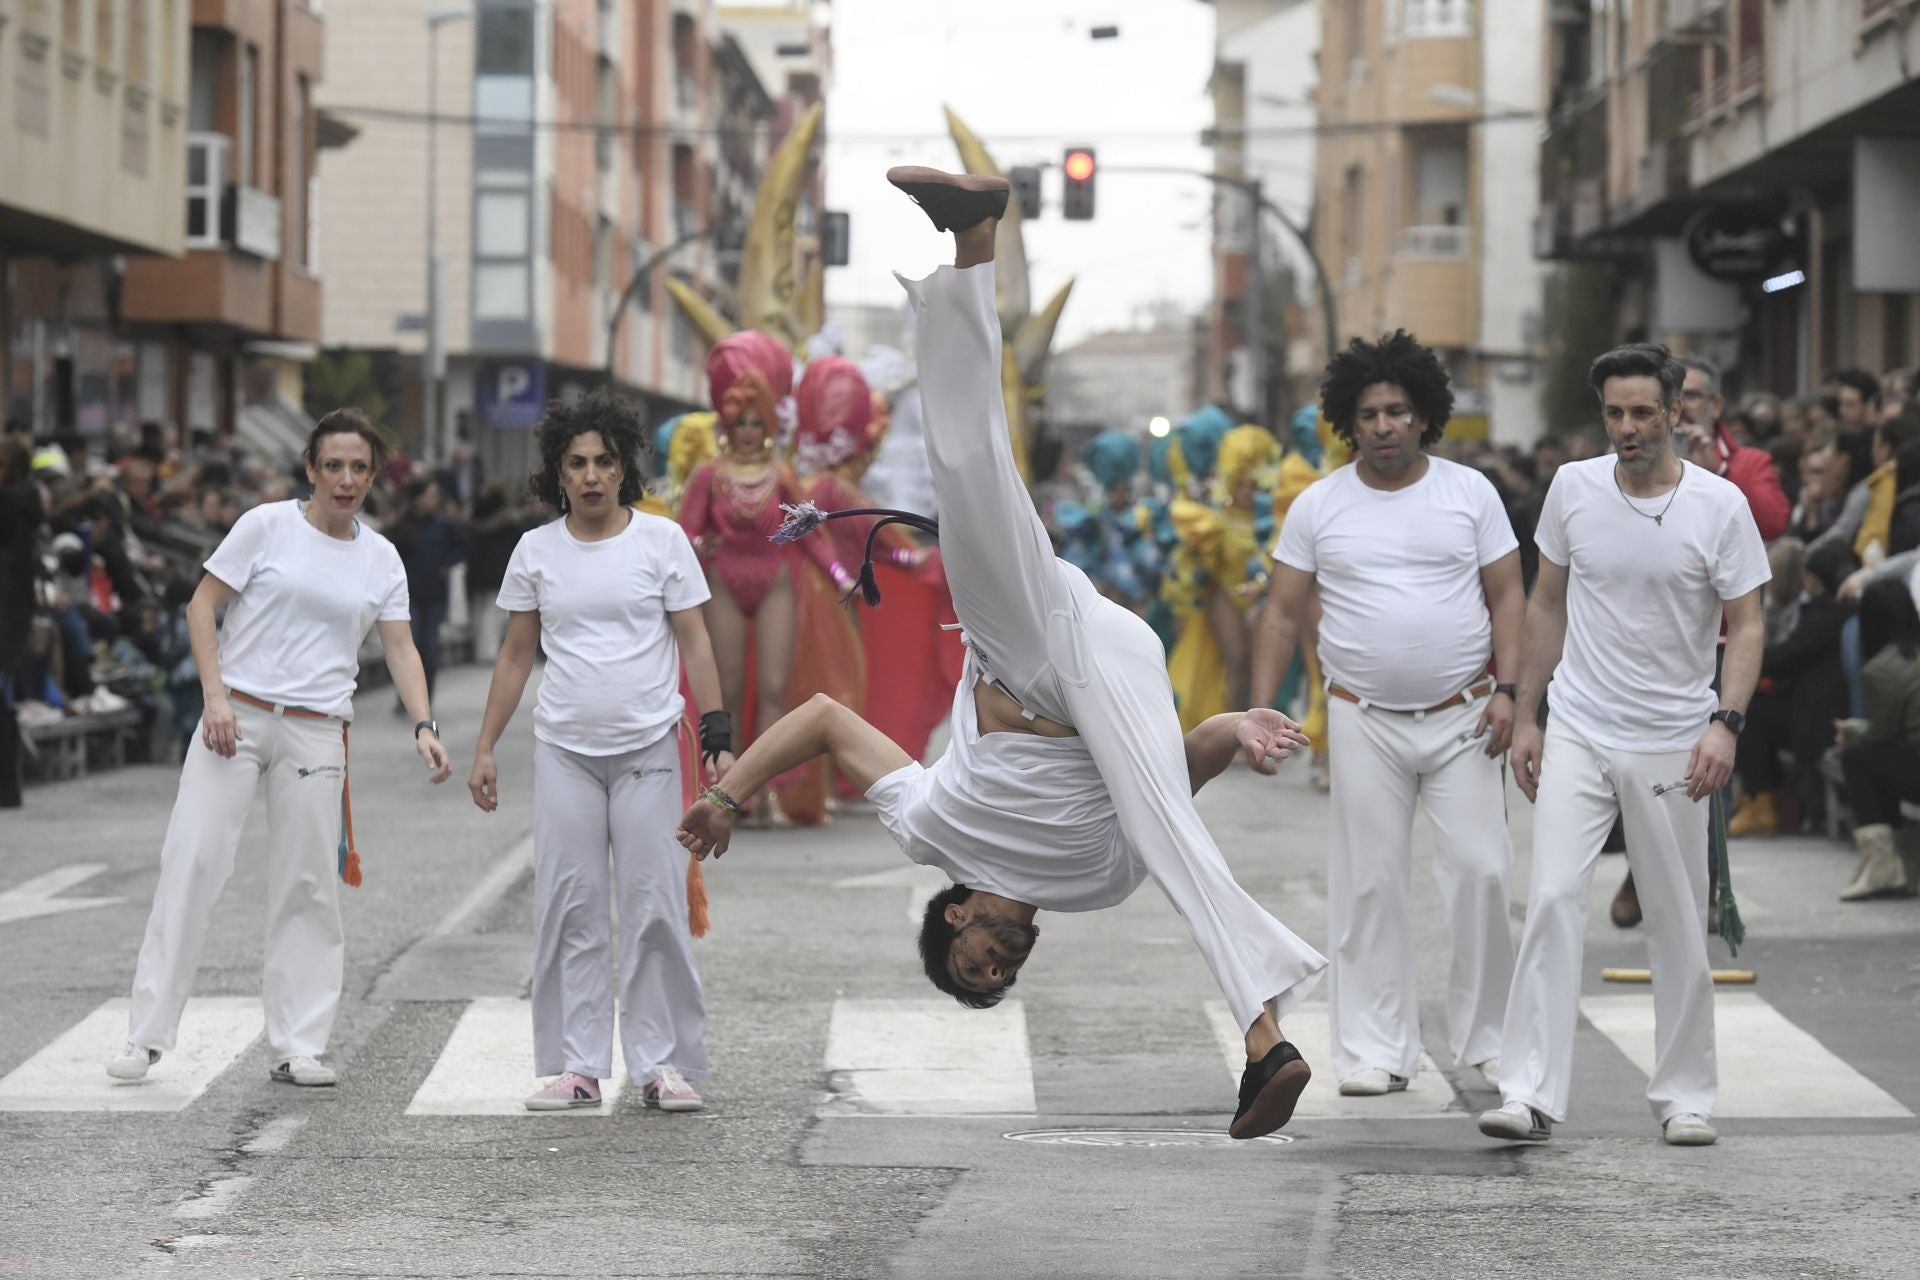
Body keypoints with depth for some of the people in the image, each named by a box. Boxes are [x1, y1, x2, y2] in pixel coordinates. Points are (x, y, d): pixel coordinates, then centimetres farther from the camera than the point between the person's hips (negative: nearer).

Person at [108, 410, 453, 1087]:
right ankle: (146, 1035, -5)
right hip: (236, 717, -3)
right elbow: (202, 606, 0)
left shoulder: (380, 558, 10)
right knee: (193, 862, -9)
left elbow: (400, 648, 8)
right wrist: (214, 695, -11)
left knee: (307, 886, 3)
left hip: (315, 732, 3)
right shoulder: (268, 525, 0)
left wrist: (424, 725, -7)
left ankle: (299, 1046, 10)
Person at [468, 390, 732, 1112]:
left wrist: (717, 735, -6)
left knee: (656, 908, -3)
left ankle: (662, 1064, 3)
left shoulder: (662, 540, 1)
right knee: (569, 909, 1)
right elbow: (516, 655, 12)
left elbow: (694, 644, 1)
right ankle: (575, 1067, 6)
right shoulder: (537, 552, 6)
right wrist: (485, 747, 9)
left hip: (648, 752, -2)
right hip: (564, 751, 2)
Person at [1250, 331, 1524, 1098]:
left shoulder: (1470, 493, 4)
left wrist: (1506, 689, -7)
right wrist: (1260, 708, -3)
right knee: (1369, 884, 1)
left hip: (1462, 718, 0)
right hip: (1364, 720, 0)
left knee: (1481, 872, -5)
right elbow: (1282, 613, 6)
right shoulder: (1318, 507, 4)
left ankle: (1487, 1036, 8)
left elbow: (1506, 596, 5)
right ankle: (1377, 1051, 7)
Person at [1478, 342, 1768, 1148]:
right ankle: (1531, 1095, -13)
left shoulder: (1719, 505, -6)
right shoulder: (1574, 488, 0)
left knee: (1680, 925, 7)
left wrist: (1726, 722, -19)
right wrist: (1525, 716, 10)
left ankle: (1685, 1095, 20)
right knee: (1552, 899, -13)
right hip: (1579, 734, 1)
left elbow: (1746, 626, -4)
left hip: (1673, 747, -1)